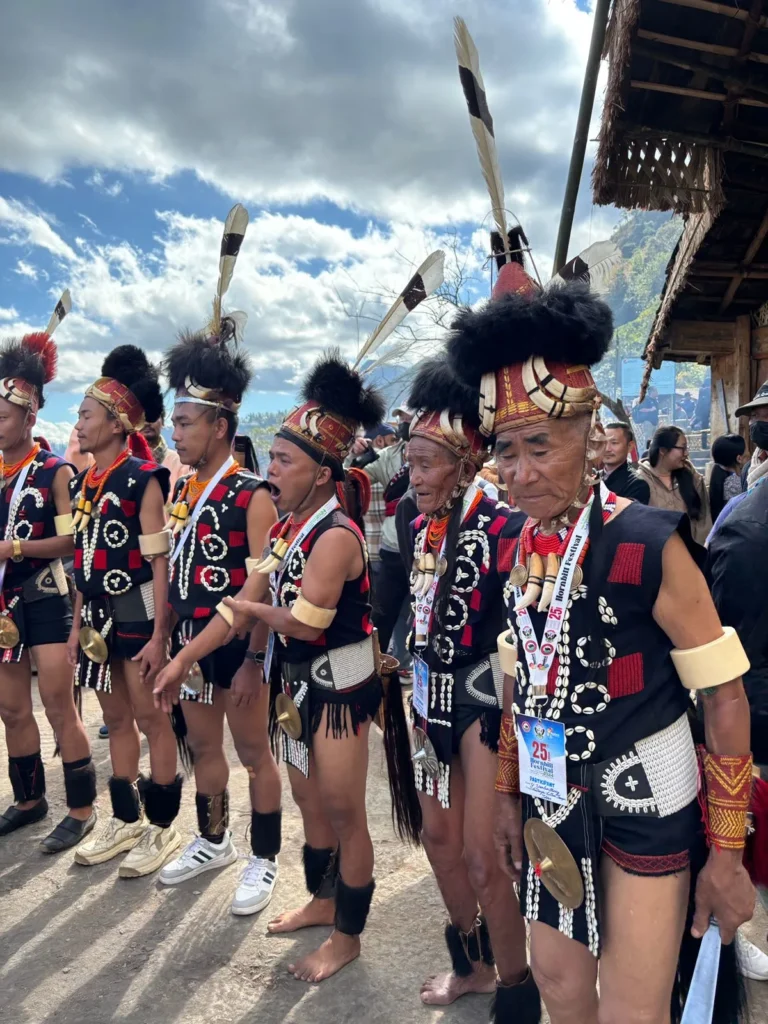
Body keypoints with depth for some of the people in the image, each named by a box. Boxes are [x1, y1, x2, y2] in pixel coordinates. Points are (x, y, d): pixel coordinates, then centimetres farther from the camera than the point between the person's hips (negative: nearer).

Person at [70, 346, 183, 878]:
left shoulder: (143, 478, -12)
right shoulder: (82, 483, 10)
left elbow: (159, 561, -15)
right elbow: (84, 560, 14)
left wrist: (158, 635, -17)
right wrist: (78, 624, 13)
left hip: (137, 612, -7)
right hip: (99, 615, 7)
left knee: (150, 718, 4)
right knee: (116, 719, 16)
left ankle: (162, 827, 20)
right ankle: (125, 820, 32)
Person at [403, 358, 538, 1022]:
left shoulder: (497, 526, -19)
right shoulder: (421, 527, 4)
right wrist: (418, 695, 17)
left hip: (486, 694, -8)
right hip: (436, 693, 8)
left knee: (483, 855, 1)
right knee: (437, 834, 19)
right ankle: (473, 963, 43)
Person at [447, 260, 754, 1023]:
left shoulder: (648, 545, -22)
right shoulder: (515, 548, -4)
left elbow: (726, 700, -15)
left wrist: (727, 853, -11)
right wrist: (509, 796, 13)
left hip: (645, 801, -5)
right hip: (554, 799, 6)